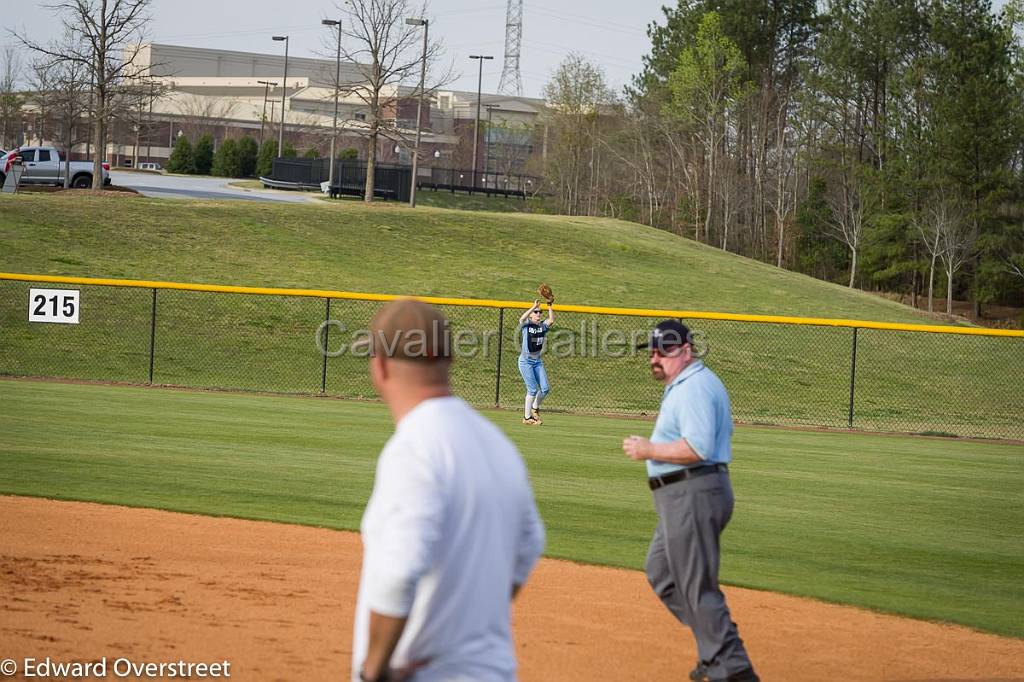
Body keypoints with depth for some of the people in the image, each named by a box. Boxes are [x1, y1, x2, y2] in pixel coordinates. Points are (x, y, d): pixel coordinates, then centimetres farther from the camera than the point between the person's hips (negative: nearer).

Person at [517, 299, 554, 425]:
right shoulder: (526, 325, -5)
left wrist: (549, 306, -23)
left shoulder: (543, 326, 6)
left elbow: (551, 320, -13)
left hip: (537, 361, 5)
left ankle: (535, 408, 28)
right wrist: (534, 306, -34)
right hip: (525, 361, -5)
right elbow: (522, 319, -28)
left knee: (545, 389, 2)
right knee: (533, 390, -8)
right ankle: (527, 417, 4)